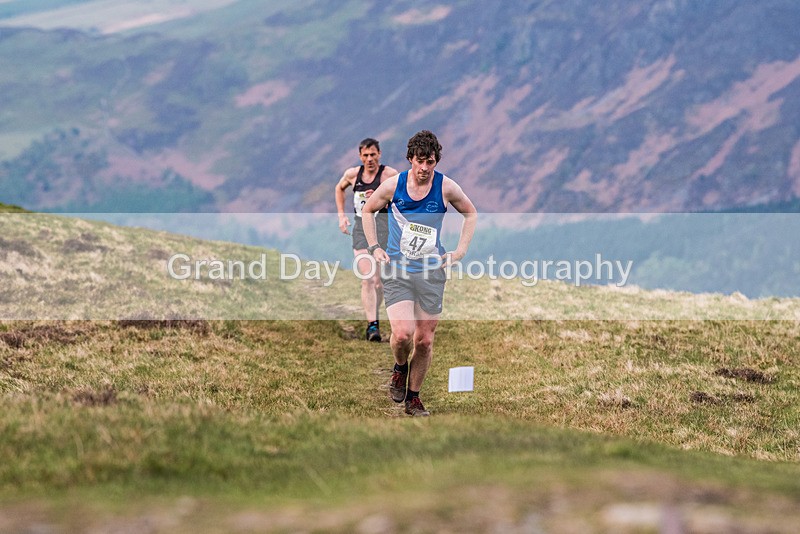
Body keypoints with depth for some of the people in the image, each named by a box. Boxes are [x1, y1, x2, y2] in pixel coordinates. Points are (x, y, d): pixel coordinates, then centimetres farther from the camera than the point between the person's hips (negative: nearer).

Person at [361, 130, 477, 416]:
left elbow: (470, 213, 15)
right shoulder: (393, 185, -5)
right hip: (396, 270, -1)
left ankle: (413, 397, 21)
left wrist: (461, 250, 6)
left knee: (425, 339, 4)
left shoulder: (446, 187, -4)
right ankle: (400, 368, 15)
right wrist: (374, 247, 5)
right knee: (403, 333, -19)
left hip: (431, 272, 1)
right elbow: (367, 210, 14)